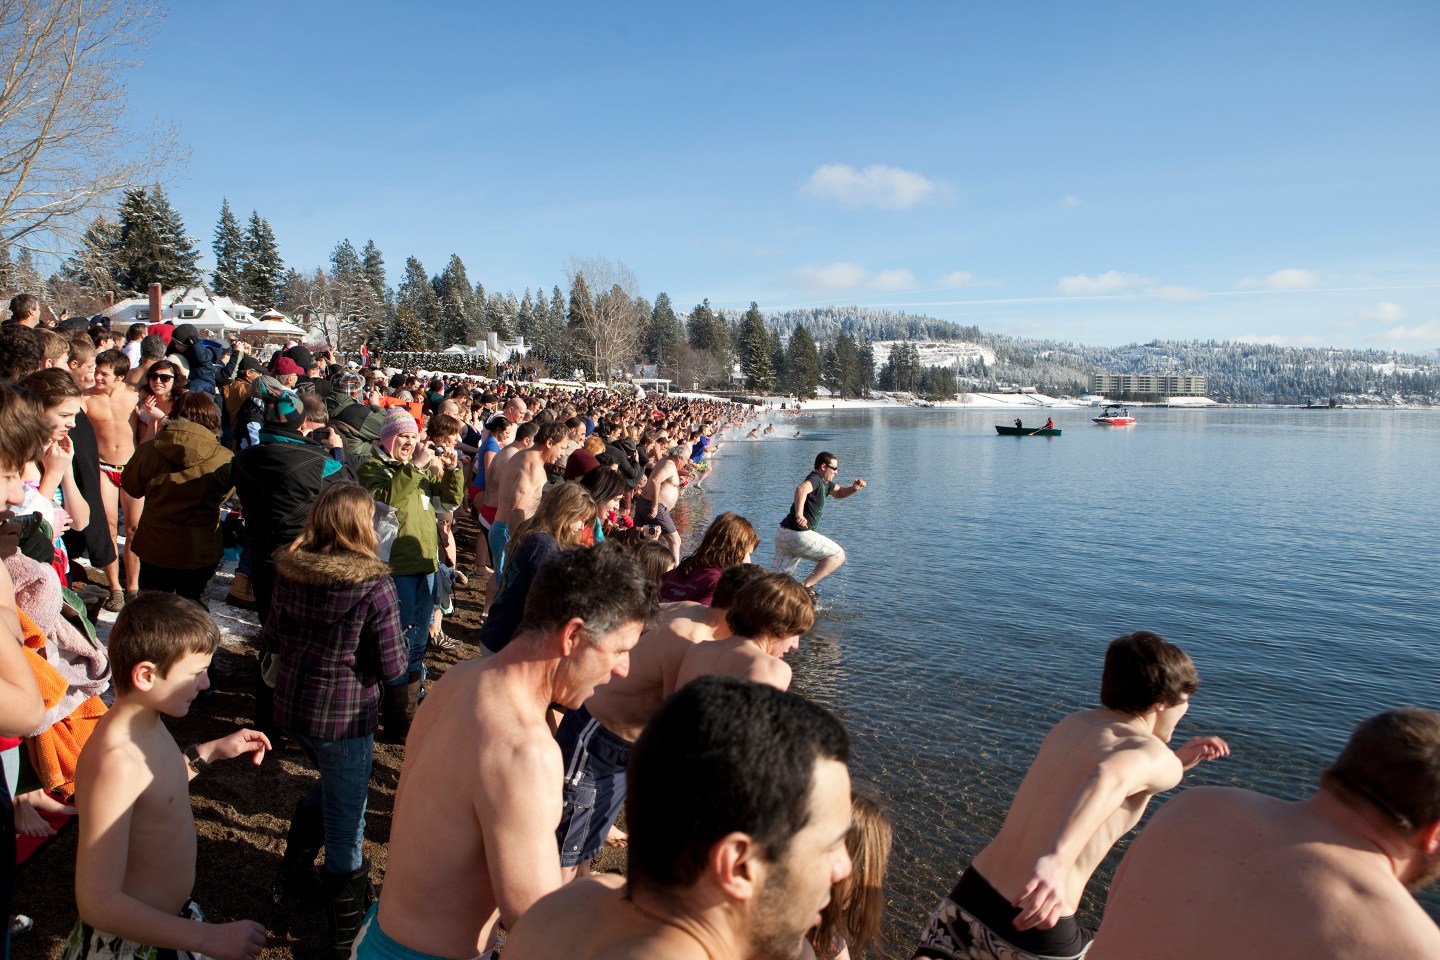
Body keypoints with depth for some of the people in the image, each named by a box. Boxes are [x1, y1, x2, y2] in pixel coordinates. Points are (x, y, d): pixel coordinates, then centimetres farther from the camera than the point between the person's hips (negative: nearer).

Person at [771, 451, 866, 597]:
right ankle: (807, 586, -8)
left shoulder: (825, 483, 19)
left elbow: (839, 493, 36)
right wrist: (799, 514, -47)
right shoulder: (815, 479, -10)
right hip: (798, 535, -10)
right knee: (838, 555, -2)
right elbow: (801, 489, -33)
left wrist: (854, 488, 15)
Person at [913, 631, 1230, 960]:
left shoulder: (1073, 723, 13)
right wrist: (1057, 859, -51)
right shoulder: (1157, 757, -8)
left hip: (968, 898, 5)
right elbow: (1111, 775, -34)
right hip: (1034, 929, -5)